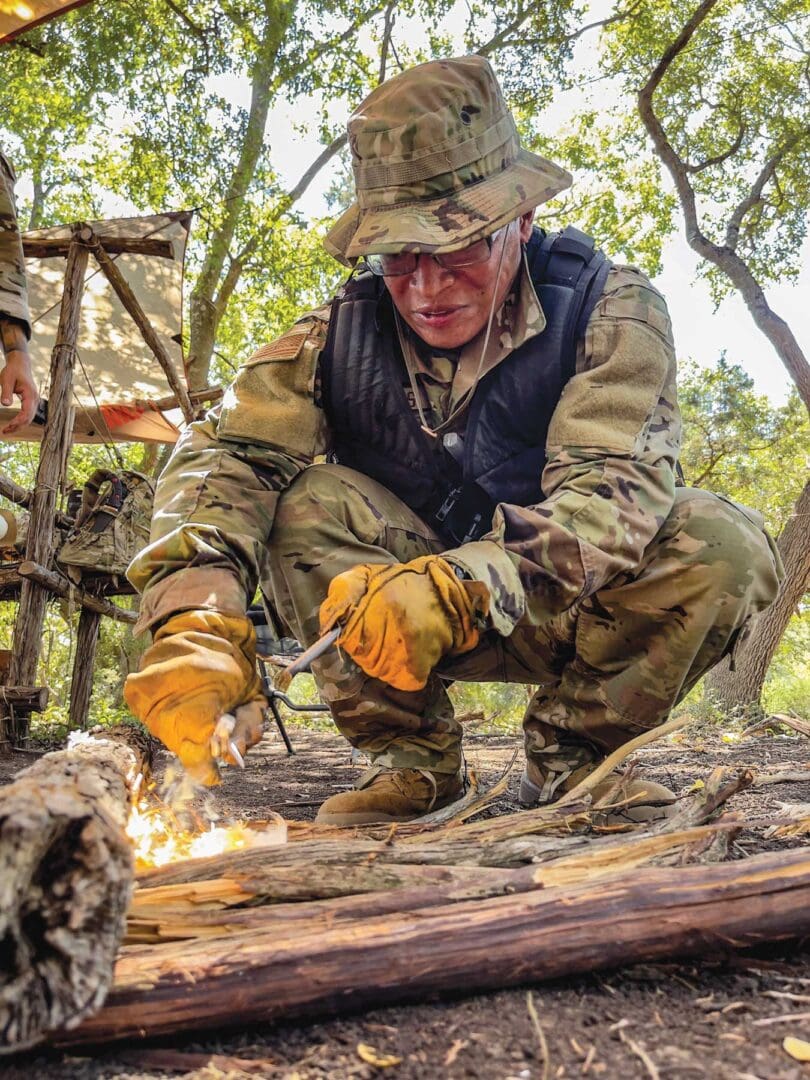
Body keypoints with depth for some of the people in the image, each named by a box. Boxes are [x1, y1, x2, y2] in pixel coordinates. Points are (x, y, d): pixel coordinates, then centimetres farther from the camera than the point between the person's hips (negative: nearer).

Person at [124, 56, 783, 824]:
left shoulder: (608, 311, -15)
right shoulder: (340, 334, -10)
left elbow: (614, 489, -30)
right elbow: (225, 455, -23)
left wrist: (461, 587, -48)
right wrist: (196, 624, -42)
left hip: (566, 613, 0)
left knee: (720, 544, -27)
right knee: (304, 505, -24)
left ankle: (573, 751, -7)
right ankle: (410, 757, -11)